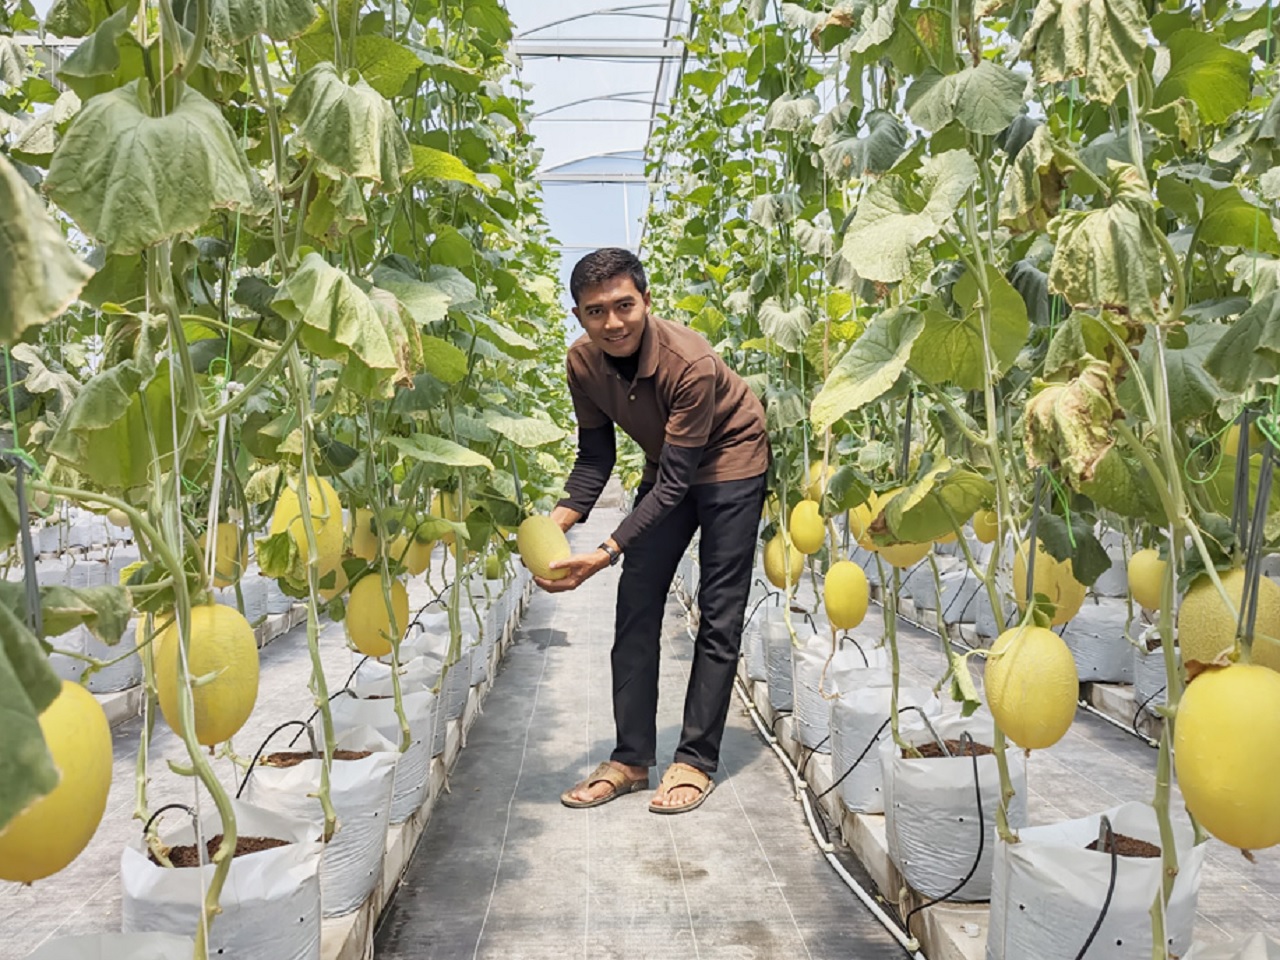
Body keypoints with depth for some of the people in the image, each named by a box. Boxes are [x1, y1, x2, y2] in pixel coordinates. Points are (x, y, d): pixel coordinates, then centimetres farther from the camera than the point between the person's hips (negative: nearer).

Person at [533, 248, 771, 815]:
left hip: (730, 460, -5)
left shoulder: (691, 364, -35)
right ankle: (632, 758, 10)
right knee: (635, 607, 1)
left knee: (719, 615, -6)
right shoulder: (583, 363, -17)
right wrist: (558, 520, -25)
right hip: (666, 468, 6)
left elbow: (676, 481, -33)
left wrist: (606, 554, -40)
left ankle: (696, 761, 4)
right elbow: (596, 456, -8)